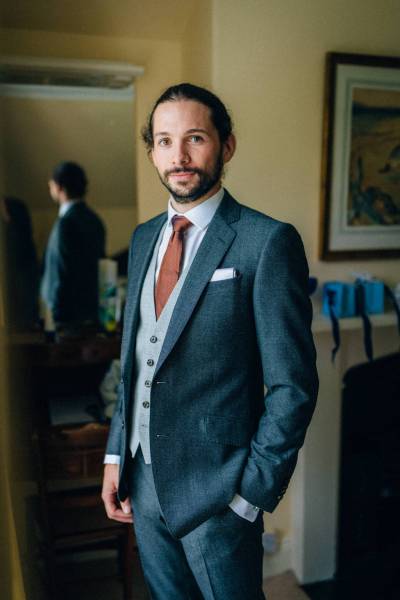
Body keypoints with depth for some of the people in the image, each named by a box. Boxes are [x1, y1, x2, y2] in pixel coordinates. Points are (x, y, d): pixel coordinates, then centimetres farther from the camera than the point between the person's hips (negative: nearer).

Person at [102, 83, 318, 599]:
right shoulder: (144, 237, 6)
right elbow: (133, 357, 11)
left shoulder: (267, 241, -15)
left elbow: (292, 385, -15)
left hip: (216, 490, -6)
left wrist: (252, 493, -13)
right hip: (142, 478, 6)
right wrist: (116, 455, 8)